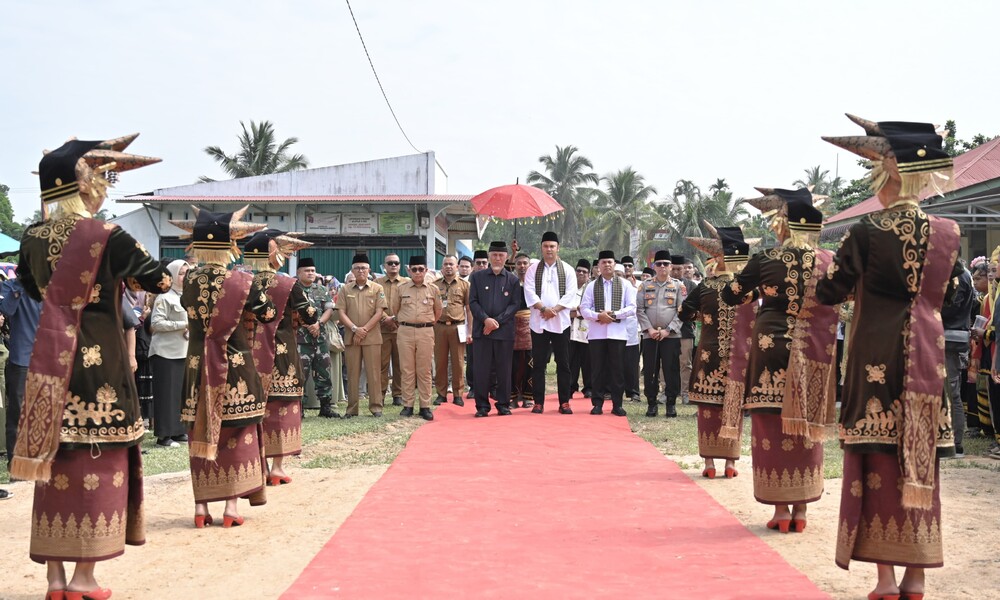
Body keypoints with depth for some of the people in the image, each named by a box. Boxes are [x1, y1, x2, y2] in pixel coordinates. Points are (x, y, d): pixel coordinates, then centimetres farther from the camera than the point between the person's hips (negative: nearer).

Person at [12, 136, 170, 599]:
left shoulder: (32, 238, 4)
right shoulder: (107, 236, -12)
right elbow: (160, 281, -2)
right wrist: (125, 276, 16)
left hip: (51, 361, 5)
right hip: (101, 360, -5)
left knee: (54, 460, 11)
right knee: (97, 461, 3)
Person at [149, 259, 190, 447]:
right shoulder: (165, 297, -8)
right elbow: (156, 323, -16)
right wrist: (182, 325, -18)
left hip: (184, 352, 7)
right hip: (165, 353, -7)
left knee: (182, 393, 8)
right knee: (167, 394, -5)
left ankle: (178, 430, 17)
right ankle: (164, 435, -2)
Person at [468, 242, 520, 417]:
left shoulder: (512, 279, 7)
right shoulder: (477, 276, 8)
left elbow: (515, 304, 2)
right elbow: (472, 302, 3)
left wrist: (498, 321, -10)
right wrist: (485, 319, -11)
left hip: (505, 331, 0)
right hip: (481, 330, 0)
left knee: (504, 370, 4)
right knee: (481, 369, 1)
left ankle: (503, 405, 13)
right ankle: (482, 406, 8)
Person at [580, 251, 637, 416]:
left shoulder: (625, 285, 6)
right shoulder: (592, 286, 9)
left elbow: (631, 308, 0)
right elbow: (584, 309, 3)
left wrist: (613, 314, -11)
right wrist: (598, 316, -14)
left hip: (618, 333, -1)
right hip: (596, 333, 1)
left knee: (617, 369, 1)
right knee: (598, 368, 3)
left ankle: (617, 404, 7)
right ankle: (598, 403, 9)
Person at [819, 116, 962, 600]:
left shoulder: (867, 231, -10)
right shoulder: (947, 233, 2)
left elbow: (829, 293, -5)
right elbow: (947, 294, 14)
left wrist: (829, 268, 15)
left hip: (878, 356, -4)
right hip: (928, 357, 4)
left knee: (878, 459, 3)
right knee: (920, 461, 10)